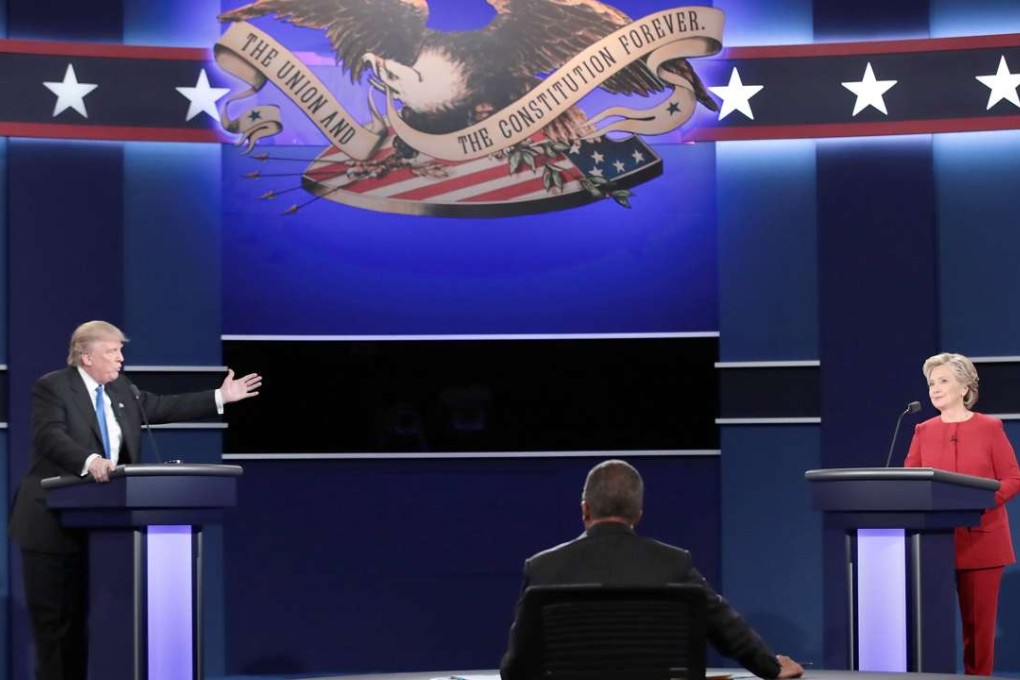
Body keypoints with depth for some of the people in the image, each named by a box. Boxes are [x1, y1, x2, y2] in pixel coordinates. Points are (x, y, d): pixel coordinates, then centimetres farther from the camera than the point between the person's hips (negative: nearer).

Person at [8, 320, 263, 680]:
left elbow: (163, 407, 17)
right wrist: (91, 461, -41)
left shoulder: (121, 389, 12)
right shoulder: (52, 387, -11)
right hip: (53, 524, -7)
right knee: (53, 619, -3)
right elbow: (51, 436, -25)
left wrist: (220, 397, 14)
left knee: (81, 616, 7)